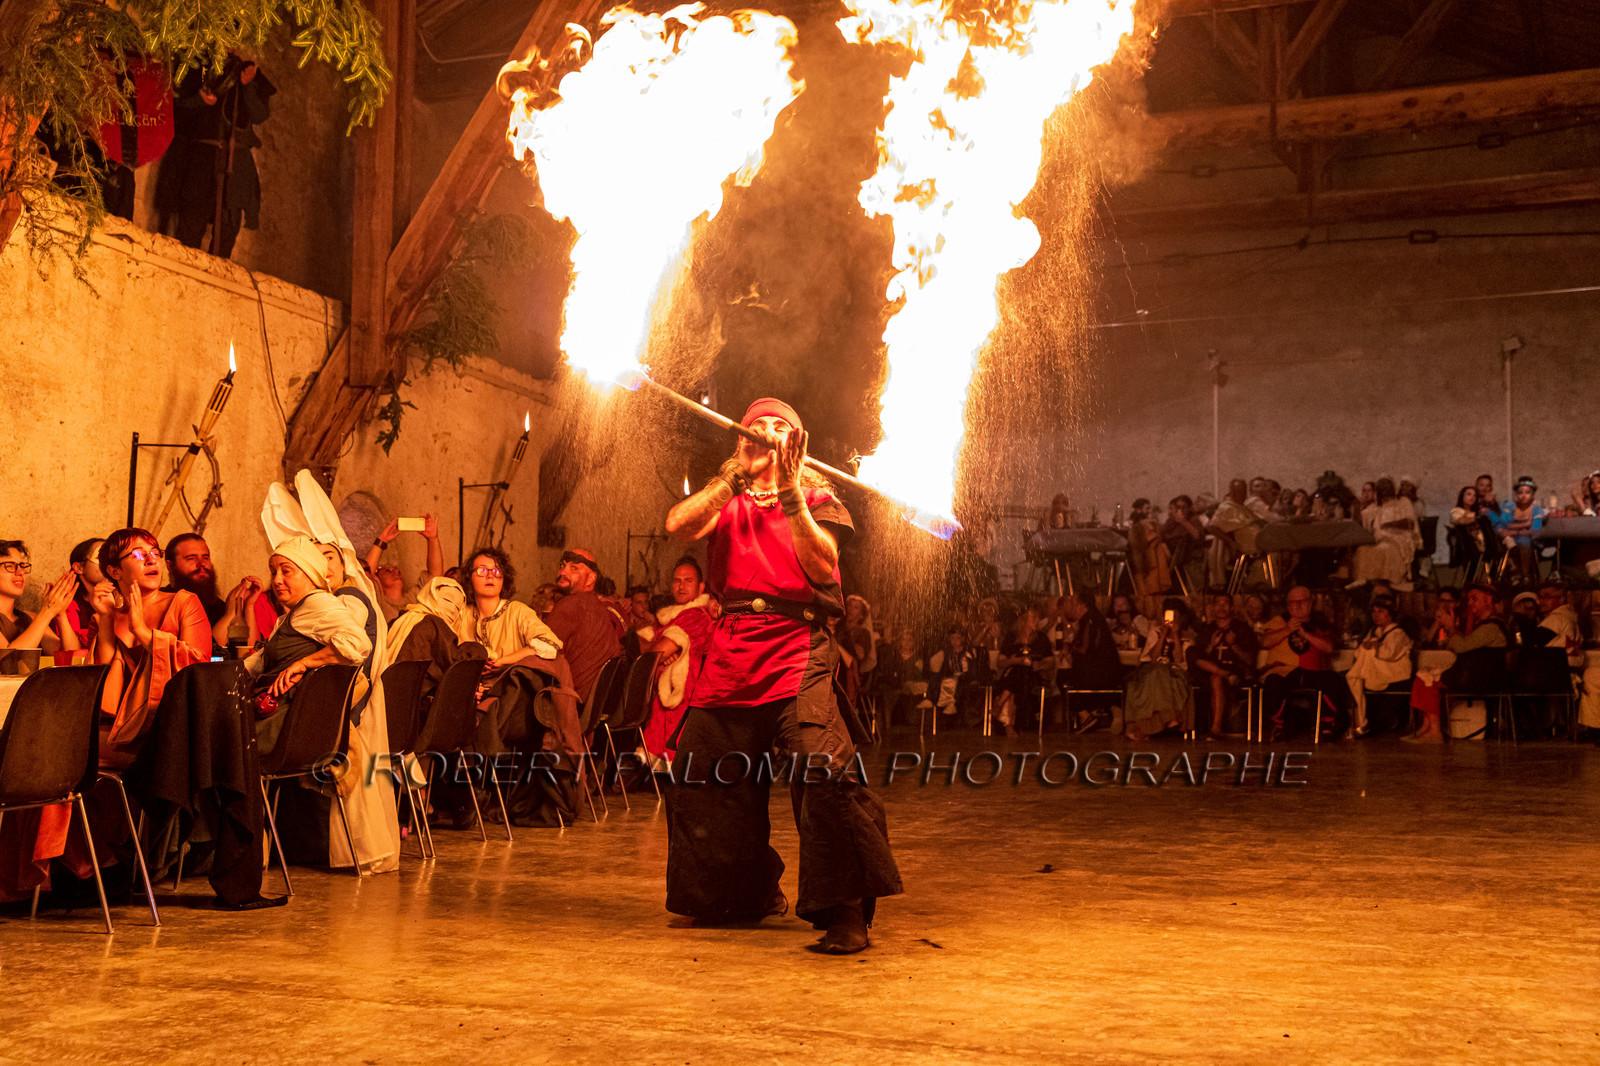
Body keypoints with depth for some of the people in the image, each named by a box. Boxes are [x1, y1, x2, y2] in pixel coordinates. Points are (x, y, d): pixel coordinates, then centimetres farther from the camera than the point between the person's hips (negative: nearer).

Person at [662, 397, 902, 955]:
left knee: (823, 767, -24)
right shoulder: (725, 498, 18)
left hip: (797, 644, -5)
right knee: (699, 776, 11)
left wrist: (789, 494, -15)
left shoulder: (816, 496, 10)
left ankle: (846, 911, -18)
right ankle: (751, 895, 30)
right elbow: (678, 524, -4)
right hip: (731, 648, 5)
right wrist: (737, 474, -11)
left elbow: (823, 568, -8)